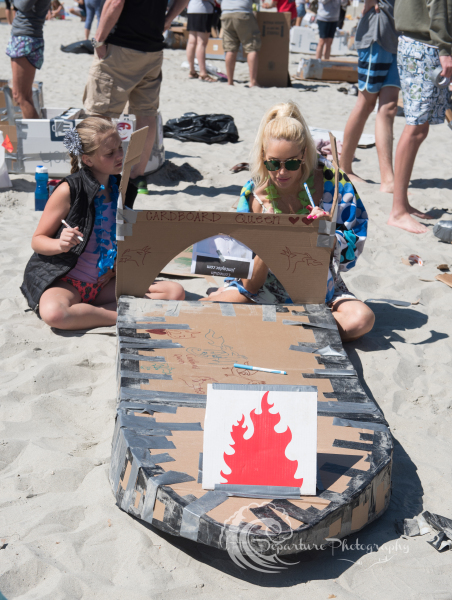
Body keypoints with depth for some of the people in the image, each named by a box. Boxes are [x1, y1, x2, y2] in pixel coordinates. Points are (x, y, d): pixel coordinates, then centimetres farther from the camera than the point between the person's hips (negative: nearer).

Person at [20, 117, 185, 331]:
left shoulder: (124, 189, 5)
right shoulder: (69, 191, -11)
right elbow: (37, 240, -5)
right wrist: (61, 244, -27)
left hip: (104, 283, 5)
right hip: (63, 280, -5)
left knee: (175, 292, -12)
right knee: (54, 313, -40)